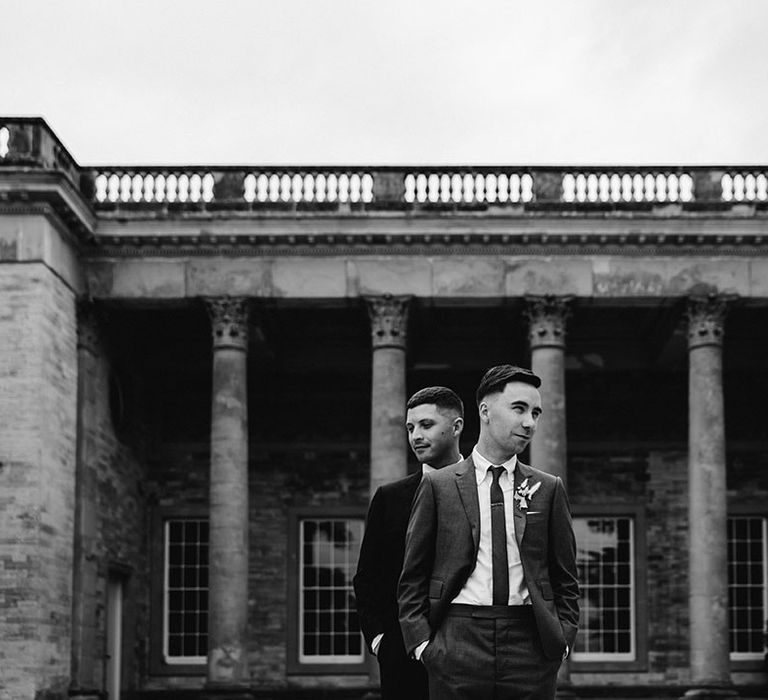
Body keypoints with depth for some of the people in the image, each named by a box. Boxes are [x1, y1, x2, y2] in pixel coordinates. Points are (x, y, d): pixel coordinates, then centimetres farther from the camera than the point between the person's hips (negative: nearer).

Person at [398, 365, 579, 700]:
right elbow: (413, 578, 7)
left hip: (530, 646, 1)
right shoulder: (438, 485, 6)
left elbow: (565, 578, 14)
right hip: (458, 644, -1)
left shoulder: (548, 489, 10)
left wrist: (563, 637, 3)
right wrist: (420, 640, -2)